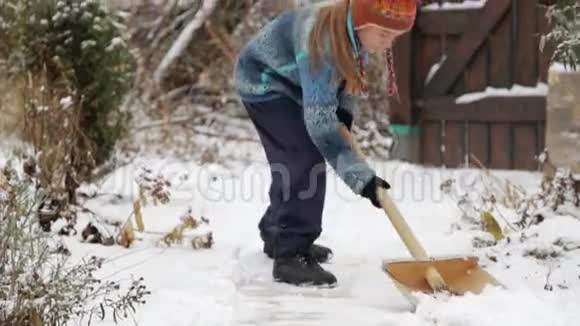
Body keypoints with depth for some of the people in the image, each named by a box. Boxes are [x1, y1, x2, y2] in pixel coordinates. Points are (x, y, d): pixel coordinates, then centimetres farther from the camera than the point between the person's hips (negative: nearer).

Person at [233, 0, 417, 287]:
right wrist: (361, 177, -45)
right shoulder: (321, 40, -41)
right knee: (306, 160, -20)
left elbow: (352, 71, 8)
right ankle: (290, 257, -16)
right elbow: (319, 122, -41)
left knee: (292, 161, 20)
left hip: (291, 83, 9)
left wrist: (345, 108, -7)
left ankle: (278, 236, 40)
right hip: (263, 81, -9)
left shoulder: (356, 30, -17)